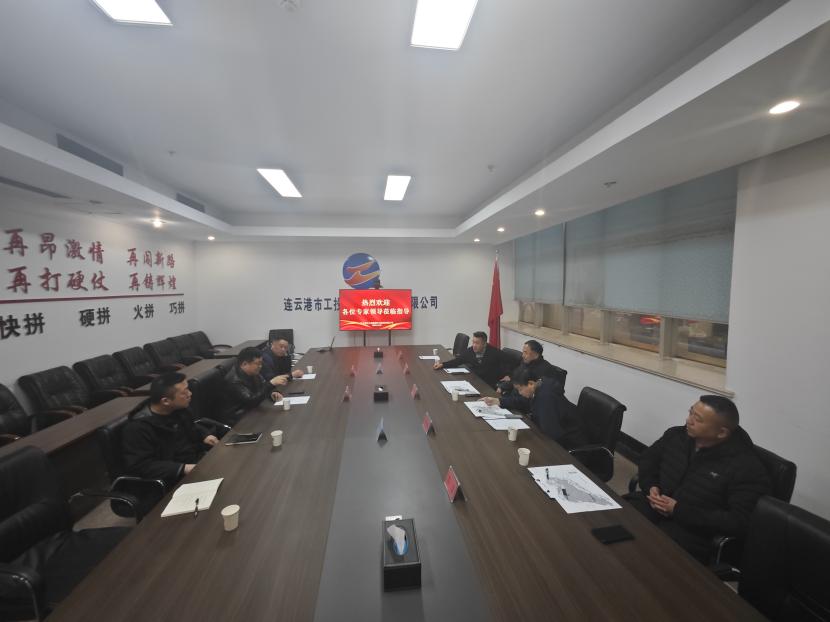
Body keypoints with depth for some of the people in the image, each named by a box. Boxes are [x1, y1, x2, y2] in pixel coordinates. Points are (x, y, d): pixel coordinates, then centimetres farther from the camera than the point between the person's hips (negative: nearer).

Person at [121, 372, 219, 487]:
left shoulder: (177, 409, 3)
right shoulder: (138, 428, -19)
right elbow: (139, 466, -22)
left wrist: (205, 435, 1)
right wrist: (182, 469, -28)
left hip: (200, 457, 8)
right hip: (177, 478, -8)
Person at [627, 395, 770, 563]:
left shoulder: (746, 468, -9)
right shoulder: (676, 435, 7)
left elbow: (738, 523, -15)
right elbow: (648, 458, 21)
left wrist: (678, 511, -17)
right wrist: (651, 486, 0)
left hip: (691, 531, -5)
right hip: (650, 505, 5)